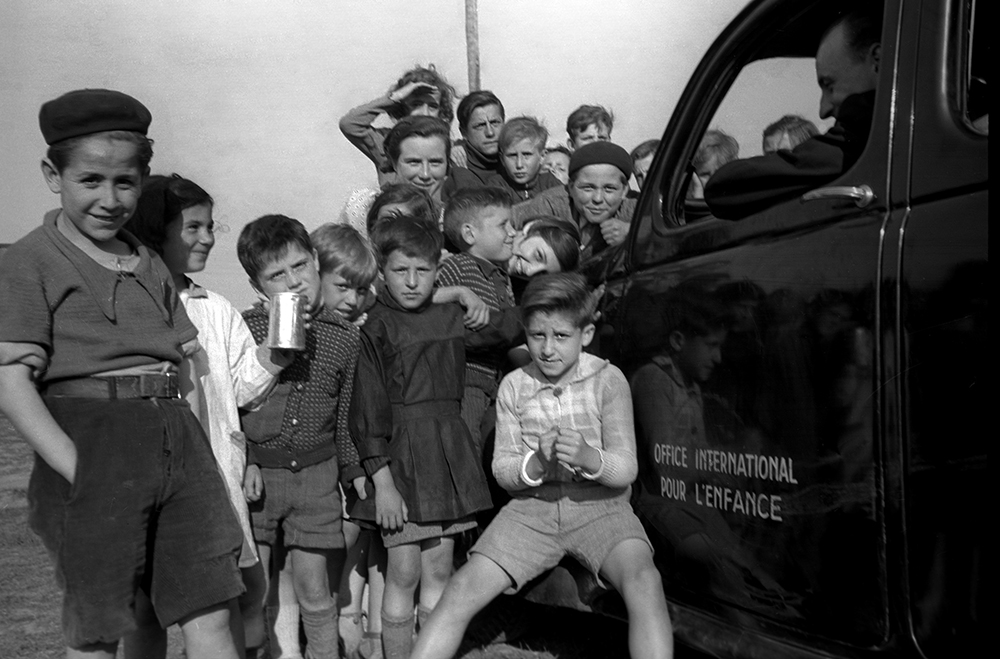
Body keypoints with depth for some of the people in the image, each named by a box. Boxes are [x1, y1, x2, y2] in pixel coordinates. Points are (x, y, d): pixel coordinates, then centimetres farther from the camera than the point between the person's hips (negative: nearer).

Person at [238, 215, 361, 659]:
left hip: (315, 475, 1)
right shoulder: (245, 329, -6)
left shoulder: (344, 335, 2)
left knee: (315, 592, 8)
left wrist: (355, 468, 11)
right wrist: (243, 461, -11)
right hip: (255, 472, -1)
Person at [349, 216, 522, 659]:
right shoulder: (375, 327, -9)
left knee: (439, 571, 11)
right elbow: (368, 410, -12)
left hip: (449, 451, 5)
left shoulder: (451, 315, 8)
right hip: (400, 456, -5)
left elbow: (509, 327, 24)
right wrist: (382, 482, -17)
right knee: (403, 575, 0)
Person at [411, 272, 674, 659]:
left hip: (599, 505, -2)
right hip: (533, 505, 2)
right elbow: (502, 470, 2)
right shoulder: (514, 387, 1)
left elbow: (626, 469, -5)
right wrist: (535, 465, -22)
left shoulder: (608, 380, -5)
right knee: (462, 590, -14)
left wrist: (590, 459, -28)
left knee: (644, 583, -31)